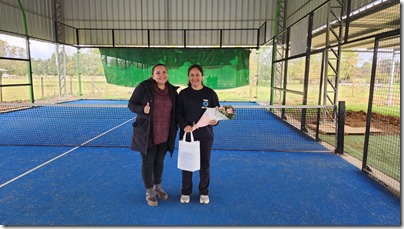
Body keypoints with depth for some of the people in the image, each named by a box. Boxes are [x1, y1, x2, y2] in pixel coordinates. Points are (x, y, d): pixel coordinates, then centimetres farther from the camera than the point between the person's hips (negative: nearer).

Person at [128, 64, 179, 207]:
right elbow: (131, 104, -8)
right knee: (148, 161, 7)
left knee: (159, 160, 17)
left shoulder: (172, 91, 2)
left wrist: (176, 125, -2)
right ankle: (149, 191, 25)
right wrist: (143, 109, -27)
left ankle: (158, 187, 38)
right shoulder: (144, 87, -11)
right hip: (147, 134, -4)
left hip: (164, 134, 4)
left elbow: (175, 110, 13)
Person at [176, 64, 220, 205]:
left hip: (205, 135, 0)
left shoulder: (210, 93, -2)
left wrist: (215, 121, -19)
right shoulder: (183, 94, 0)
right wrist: (184, 125, -18)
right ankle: (186, 192, 30)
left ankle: (204, 192, 31)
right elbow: (178, 113, 0)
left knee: (205, 164, 11)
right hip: (187, 134, 1)